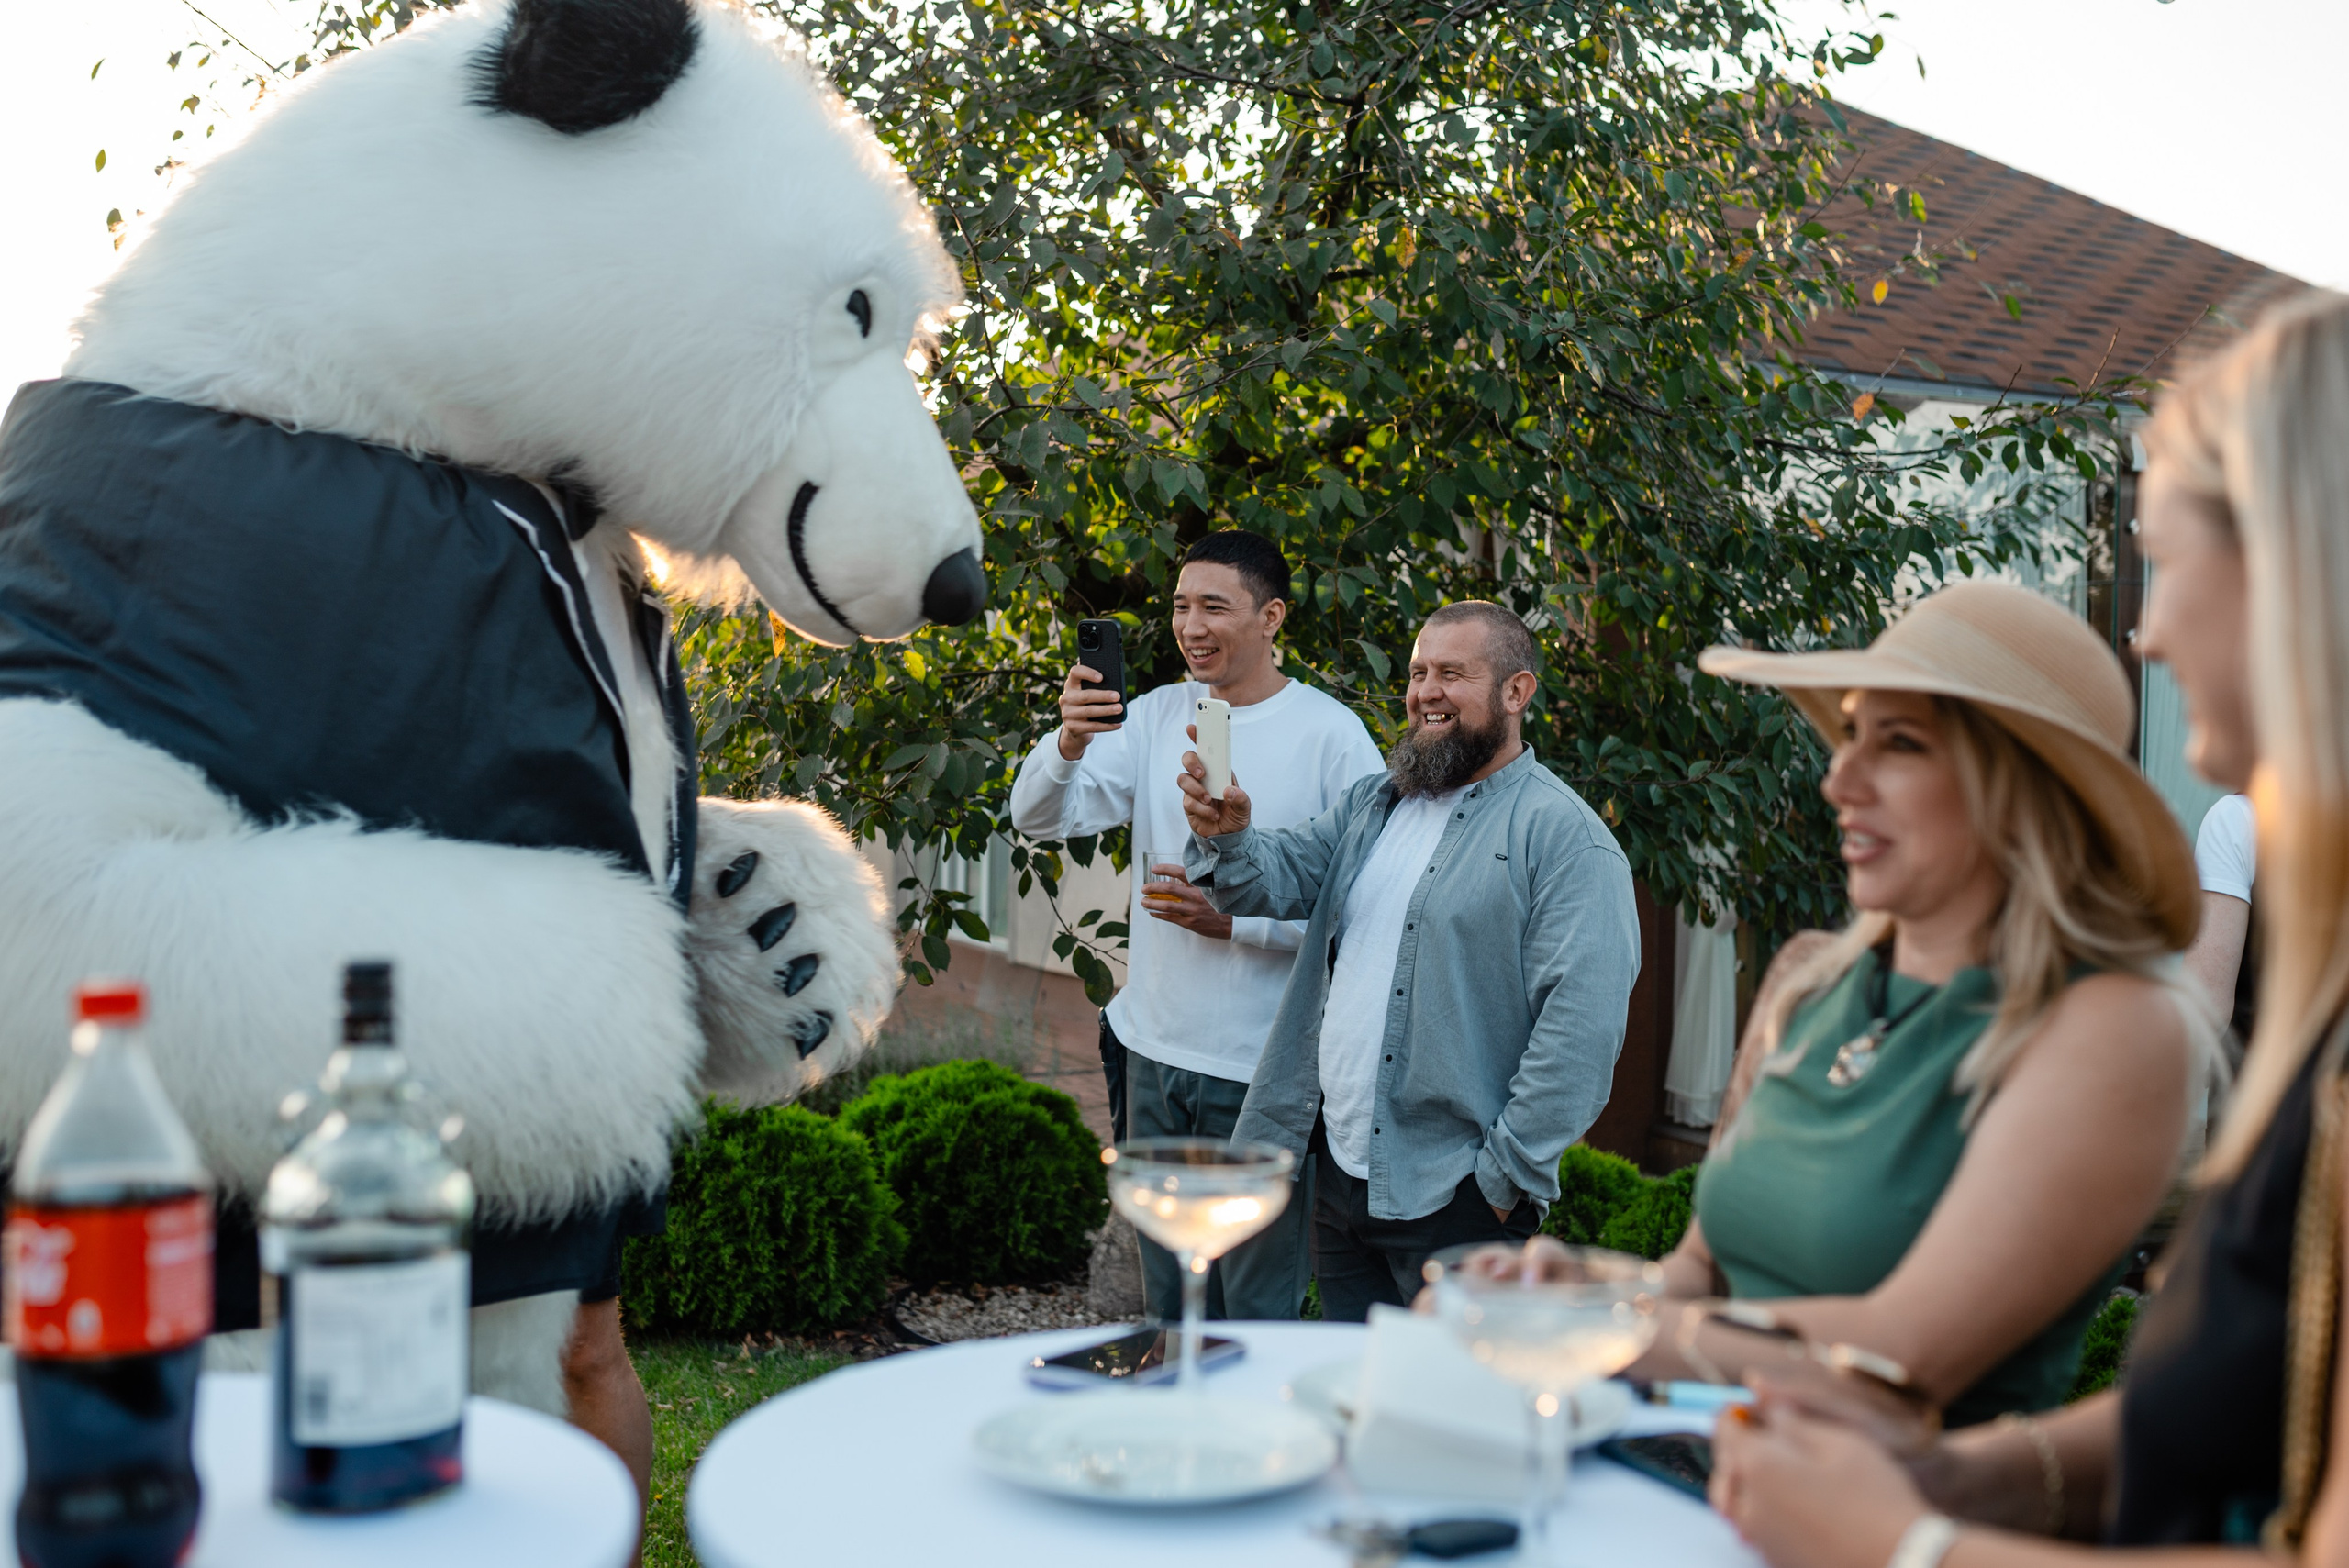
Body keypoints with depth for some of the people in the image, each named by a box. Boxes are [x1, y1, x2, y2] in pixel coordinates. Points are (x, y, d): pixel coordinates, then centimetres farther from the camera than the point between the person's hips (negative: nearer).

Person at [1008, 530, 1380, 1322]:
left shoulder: (1330, 732, -10)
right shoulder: (1154, 716, 6)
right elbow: (1039, 818, -2)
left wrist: (1236, 921, -20)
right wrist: (1069, 741, -22)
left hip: (1264, 1072, -5)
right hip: (1153, 1054, 5)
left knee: (1261, 1315, 5)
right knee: (1167, 1304, 21)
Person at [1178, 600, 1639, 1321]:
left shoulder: (1565, 836, -11)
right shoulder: (1372, 804, 15)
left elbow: (1582, 1024, -18)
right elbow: (1282, 874, 6)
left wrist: (1511, 1173, -19)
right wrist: (1227, 836, -17)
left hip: (1452, 1195, -7)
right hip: (1337, 1174, 7)